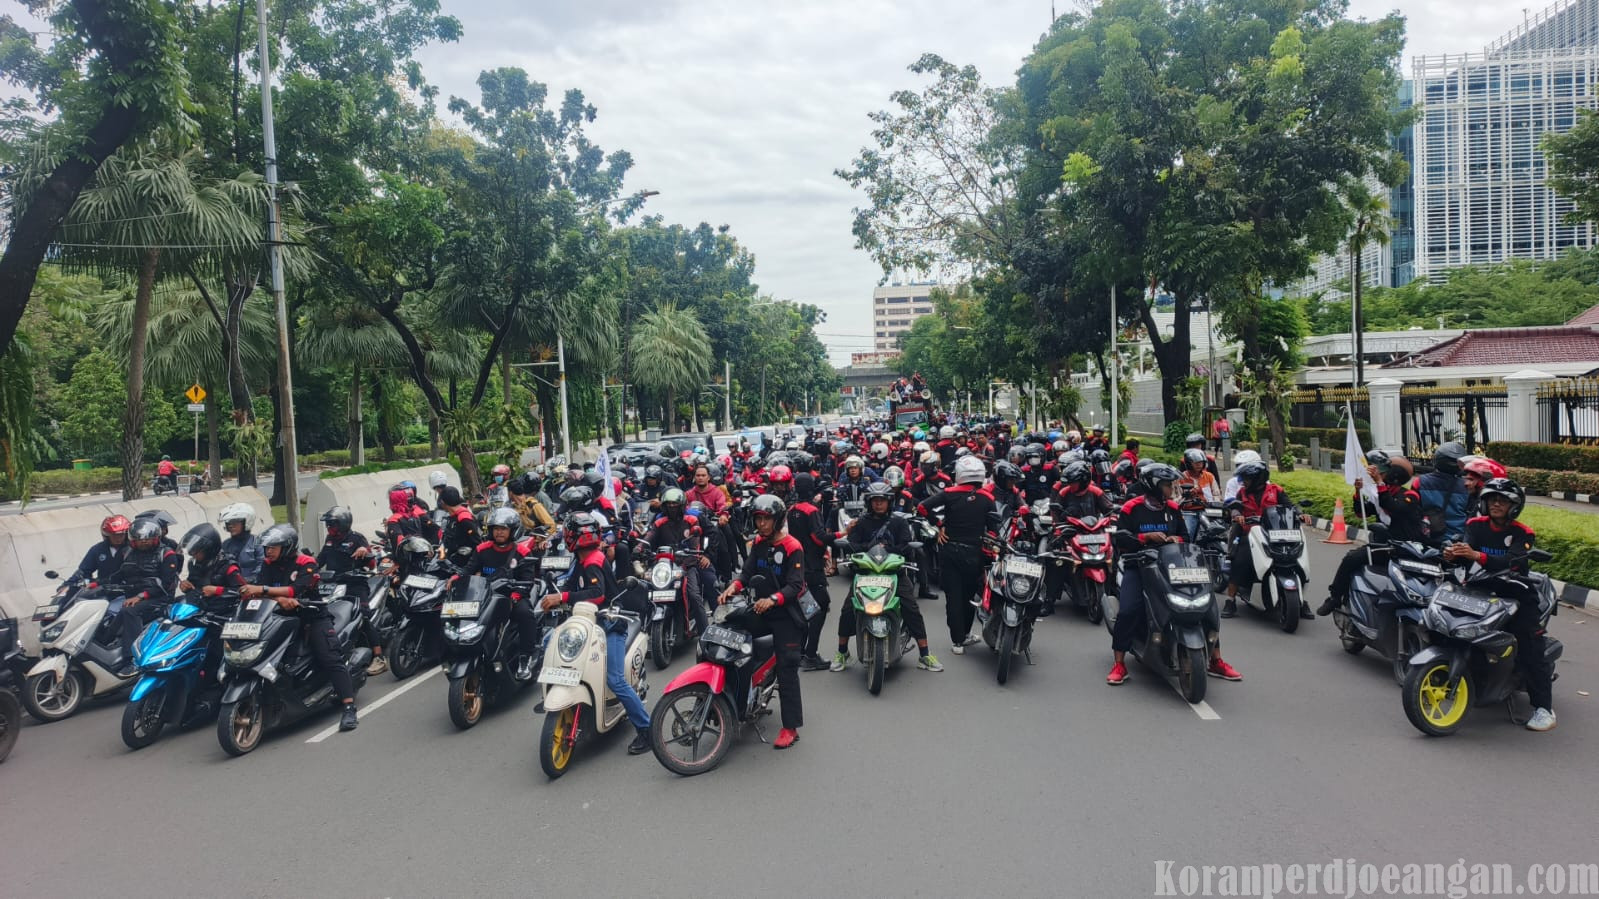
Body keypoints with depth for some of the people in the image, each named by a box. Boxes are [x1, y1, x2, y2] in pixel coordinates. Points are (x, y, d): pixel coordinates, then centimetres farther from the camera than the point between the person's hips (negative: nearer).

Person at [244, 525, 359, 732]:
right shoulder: (268, 565, 6)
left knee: (330, 659, -18)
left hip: (312, 616, -5)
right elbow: (259, 588, -9)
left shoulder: (306, 564, -9)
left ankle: (349, 707, -22)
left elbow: (296, 589, -25)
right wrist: (280, 599, -29)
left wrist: (263, 590, -33)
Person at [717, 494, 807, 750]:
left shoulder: (792, 547, -13)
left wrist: (772, 599, -35)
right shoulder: (758, 543, 9)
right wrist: (733, 586, -19)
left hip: (785, 615, -6)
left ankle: (791, 727, 0)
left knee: (787, 671, -6)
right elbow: (747, 571, 1)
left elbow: (795, 585, -19)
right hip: (760, 611, 7)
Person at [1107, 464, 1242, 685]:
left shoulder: (1172, 509, 11)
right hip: (1137, 566, -5)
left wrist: (1176, 539, -5)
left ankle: (1215, 661, 9)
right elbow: (1121, 539, -10)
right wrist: (1146, 537, -22)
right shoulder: (1132, 508, -4)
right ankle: (1119, 664, -14)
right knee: (1129, 610, -26)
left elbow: (1184, 535, 18)